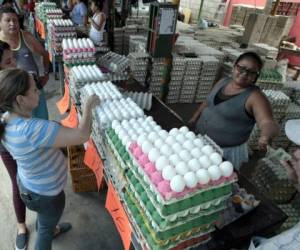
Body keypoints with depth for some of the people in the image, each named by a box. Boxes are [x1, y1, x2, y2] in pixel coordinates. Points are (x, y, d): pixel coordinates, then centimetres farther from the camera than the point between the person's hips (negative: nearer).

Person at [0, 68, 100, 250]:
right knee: (45, 229, 23)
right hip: (44, 193, -8)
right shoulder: (31, 129, -42)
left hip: (30, 184, 8)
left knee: (45, 217, 39)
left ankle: (50, 230, 68)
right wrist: (88, 107, -27)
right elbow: (82, 136, -41)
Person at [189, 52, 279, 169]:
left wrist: (265, 136, -52)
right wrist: (194, 119, 11)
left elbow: (268, 123, -31)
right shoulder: (223, 82, -2)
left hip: (227, 151, -5)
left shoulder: (255, 97, -20)